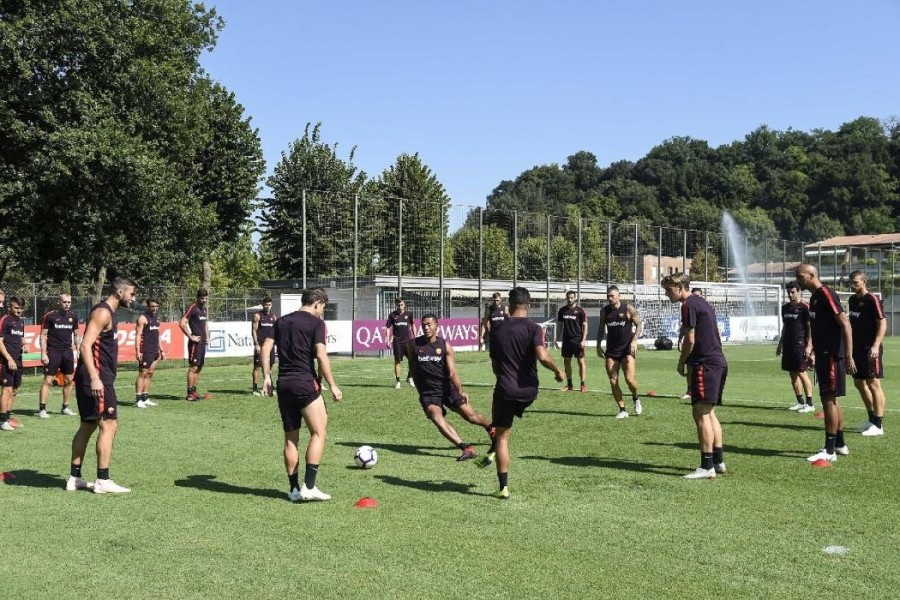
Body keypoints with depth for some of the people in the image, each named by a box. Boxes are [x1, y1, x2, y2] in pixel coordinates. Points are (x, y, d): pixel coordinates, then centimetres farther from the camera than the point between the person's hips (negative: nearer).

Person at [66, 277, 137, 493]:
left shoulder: (108, 312, 16)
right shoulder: (103, 313, -14)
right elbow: (85, 345, -23)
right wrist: (94, 378, -30)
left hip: (97, 378, 11)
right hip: (96, 379, -11)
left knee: (88, 426, 14)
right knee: (109, 425, -7)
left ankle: (74, 478, 20)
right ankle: (103, 481, -4)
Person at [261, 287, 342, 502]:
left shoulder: (281, 322, 15)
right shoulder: (316, 323, -3)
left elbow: (266, 348, 9)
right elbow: (321, 356, -12)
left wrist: (267, 377, 12)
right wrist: (332, 386, -7)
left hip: (283, 385, 6)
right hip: (305, 383, -6)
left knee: (291, 438, 12)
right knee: (319, 433, 0)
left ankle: (294, 489, 15)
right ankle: (309, 486, -7)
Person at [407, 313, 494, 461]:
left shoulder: (445, 346, -3)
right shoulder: (413, 345, -2)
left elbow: (452, 372, -9)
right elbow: (413, 369, 9)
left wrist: (460, 391, -21)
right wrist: (421, 392, 10)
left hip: (447, 388, 1)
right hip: (428, 393, 0)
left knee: (470, 416, -1)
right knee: (436, 417, -28)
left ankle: (490, 426, 33)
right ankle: (466, 448, -35)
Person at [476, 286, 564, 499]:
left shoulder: (498, 331, 4)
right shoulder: (533, 328, -7)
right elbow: (542, 356, -21)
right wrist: (557, 371, -4)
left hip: (505, 388, 0)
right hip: (529, 390, 1)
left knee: (502, 437, 9)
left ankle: (504, 487, 7)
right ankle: (493, 454, 26)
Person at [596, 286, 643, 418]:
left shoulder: (628, 309, -5)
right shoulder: (604, 311, 5)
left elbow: (639, 325, 0)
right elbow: (601, 328, 16)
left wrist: (634, 340, -13)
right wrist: (598, 345, 10)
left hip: (627, 349, -4)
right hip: (611, 350, 4)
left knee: (629, 379, -14)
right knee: (613, 381, -2)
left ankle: (636, 399, 18)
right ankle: (623, 410, 8)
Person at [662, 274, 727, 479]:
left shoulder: (689, 305, -11)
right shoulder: (701, 302, 19)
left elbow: (690, 340, -13)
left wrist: (681, 363, 0)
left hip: (705, 364, -10)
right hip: (718, 362, 10)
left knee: (701, 413, -9)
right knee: (709, 413, 16)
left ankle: (707, 467, -10)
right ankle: (718, 461, 19)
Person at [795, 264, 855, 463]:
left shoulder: (826, 294, -15)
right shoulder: (814, 297, 14)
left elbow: (845, 324, -20)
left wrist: (848, 356, -23)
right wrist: (811, 347, 17)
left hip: (832, 356, -10)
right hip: (823, 355, 10)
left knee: (828, 400, -6)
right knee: (831, 400, 15)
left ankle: (829, 450, -2)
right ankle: (840, 444, 25)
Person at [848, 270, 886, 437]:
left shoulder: (872, 300, -12)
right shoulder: (853, 299, 11)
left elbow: (883, 324, -15)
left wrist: (875, 346, -25)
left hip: (870, 349, -9)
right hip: (857, 348, 9)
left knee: (873, 384, -7)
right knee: (859, 383, 14)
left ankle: (879, 425, -4)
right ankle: (872, 419, 27)